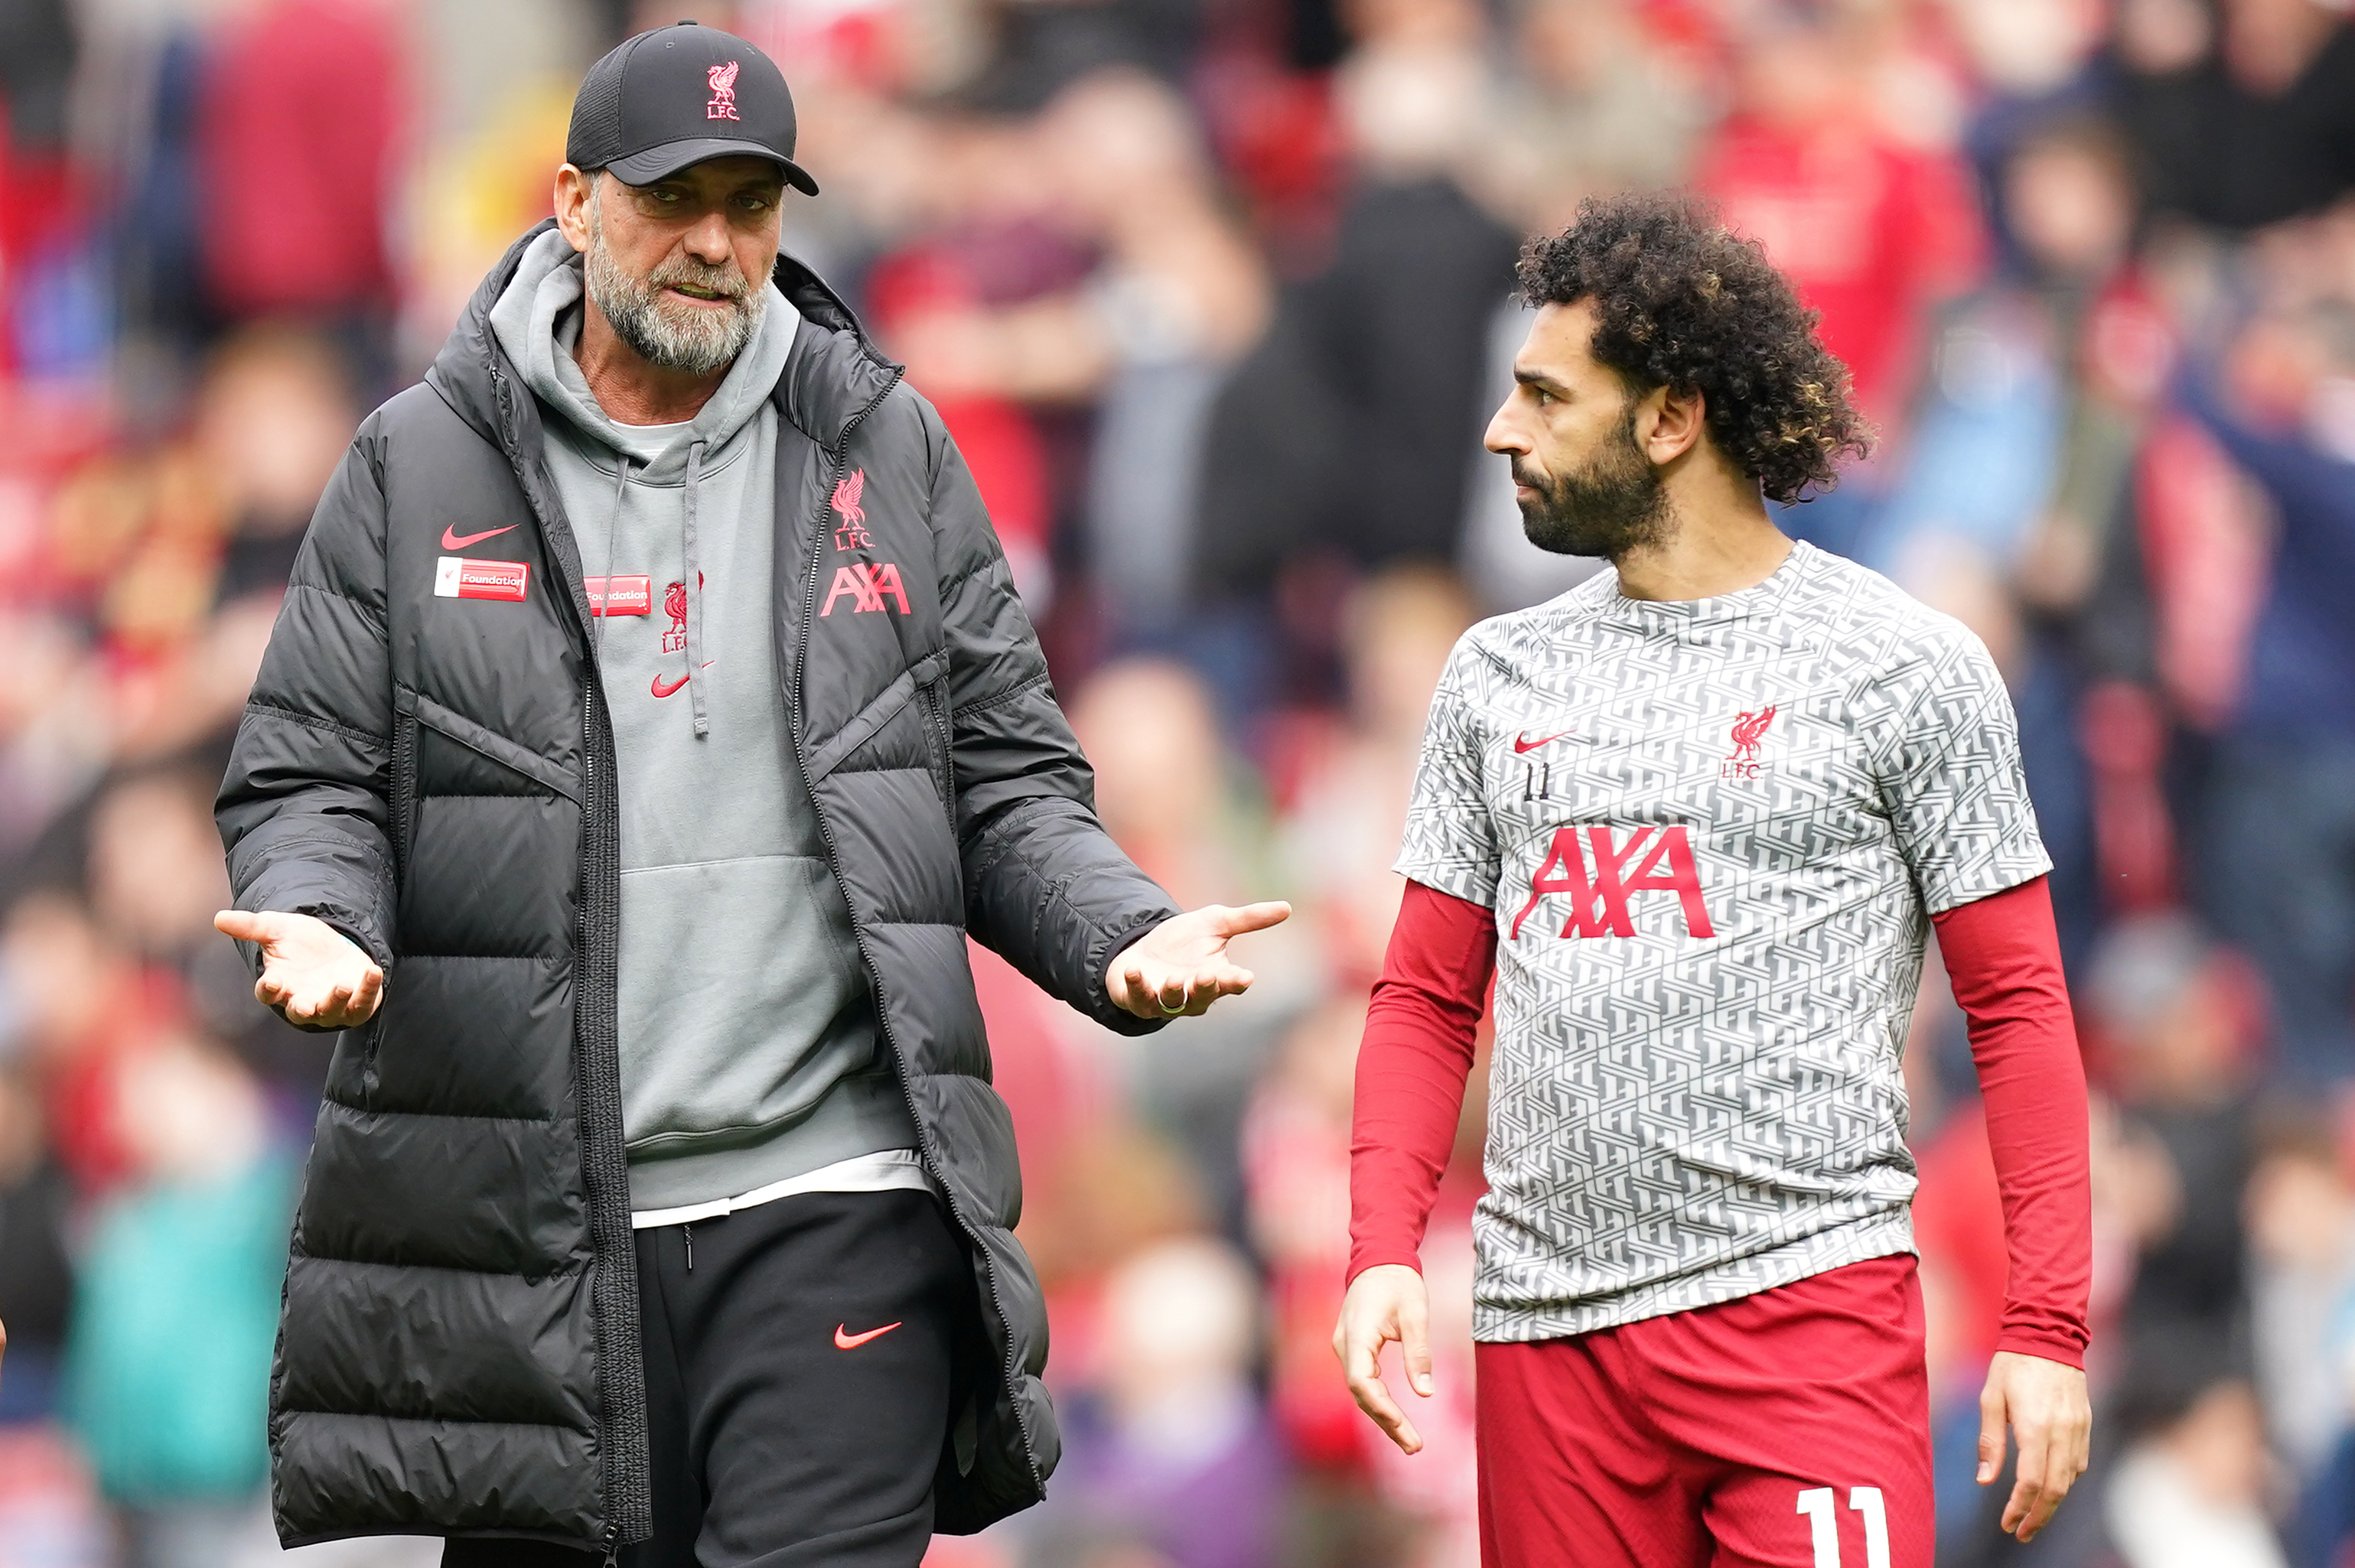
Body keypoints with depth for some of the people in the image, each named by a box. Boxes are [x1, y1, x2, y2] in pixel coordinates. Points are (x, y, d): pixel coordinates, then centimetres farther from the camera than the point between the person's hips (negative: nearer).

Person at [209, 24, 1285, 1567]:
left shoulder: (885, 454, 10)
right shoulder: (421, 468, 7)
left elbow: (1009, 780, 12)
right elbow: (307, 779, 7)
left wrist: (1122, 935, -7)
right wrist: (318, 922, -15)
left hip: (836, 1215, 0)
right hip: (523, 1229, 0)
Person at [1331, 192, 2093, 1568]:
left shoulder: (1905, 668, 1)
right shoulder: (1500, 678, 14)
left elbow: (2020, 1011, 1)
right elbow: (1428, 1000, 16)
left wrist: (2048, 1330, -7)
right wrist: (1384, 1252, -1)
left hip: (1809, 1302, -4)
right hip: (1550, 1330, 4)